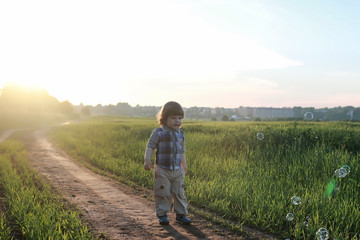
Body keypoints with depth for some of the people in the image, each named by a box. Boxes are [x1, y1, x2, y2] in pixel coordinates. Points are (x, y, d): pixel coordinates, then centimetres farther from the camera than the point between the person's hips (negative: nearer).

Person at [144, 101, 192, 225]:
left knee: (179, 193, 7)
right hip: (162, 170, -4)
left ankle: (181, 214, 17)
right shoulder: (158, 132, -6)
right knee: (163, 194, 0)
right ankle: (162, 215, 14)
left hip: (177, 171, 4)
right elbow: (150, 146, -8)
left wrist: (184, 166, 24)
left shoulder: (180, 134, 11)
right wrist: (147, 160, -22)